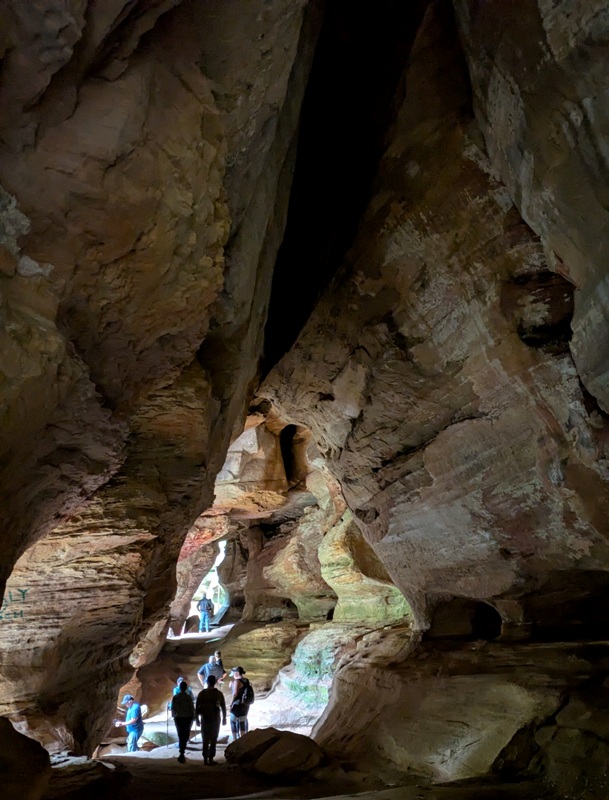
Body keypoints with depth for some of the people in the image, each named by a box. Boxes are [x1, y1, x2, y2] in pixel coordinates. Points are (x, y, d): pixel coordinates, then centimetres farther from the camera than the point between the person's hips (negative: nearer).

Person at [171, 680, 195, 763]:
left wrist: (174, 716, 16)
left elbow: (173, 708, -1)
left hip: (178, 718, 2)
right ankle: (182, 754, -5)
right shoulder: (189, 697, -10)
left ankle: (182, 754, 17)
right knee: (185, 737, 7)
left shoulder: (175, 697, -6)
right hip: (187, 718, -2)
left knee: (180, 736, 15)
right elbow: (192, 708, -8)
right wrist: (192, 717, 5)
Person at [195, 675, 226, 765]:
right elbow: (223, 707, 1)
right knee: (213, 740, 5)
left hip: (205, 719, 1)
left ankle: (205, 759, 13)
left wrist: (197, 718, 7)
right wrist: (224, 718, 12)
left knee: (205, 739, 12)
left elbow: (197, 707, -2)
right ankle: (210, 759, 3)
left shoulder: (202, 693, -3)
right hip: (215, 719, -1)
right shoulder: (219, 693, -3)